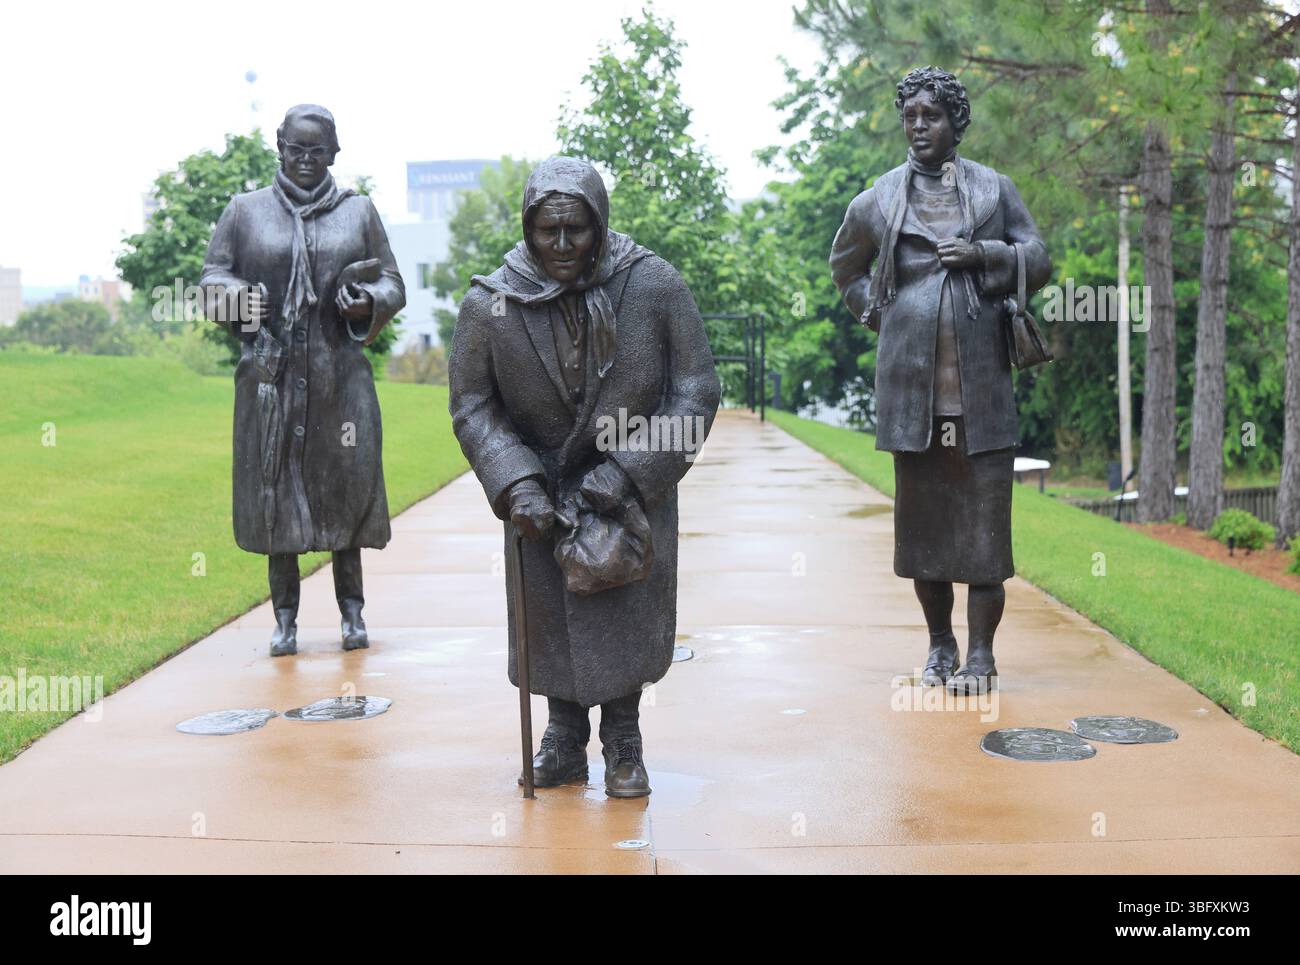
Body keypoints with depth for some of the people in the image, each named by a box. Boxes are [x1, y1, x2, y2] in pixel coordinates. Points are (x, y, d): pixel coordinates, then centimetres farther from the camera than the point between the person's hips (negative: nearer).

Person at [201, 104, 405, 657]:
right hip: (270, 375, 0)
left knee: (344, 486, 3)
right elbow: (212, 277, 7)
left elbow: (392, 284, 11)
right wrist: (237, 298, -15)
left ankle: (352, 610, 15)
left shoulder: (358, 211, 9)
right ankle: (285, 617, 11)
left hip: (340, 376, 0)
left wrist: (369, 303, -11)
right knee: (275, 489, 1)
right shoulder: (245, 211, 8)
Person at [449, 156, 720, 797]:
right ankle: (564, 740, 23)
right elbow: (472, 407, -7)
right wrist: (515, 482, -22)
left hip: (634, 486, -1)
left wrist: (629, 472, -20)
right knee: (549, 613, 5)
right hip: (541, 487, 1)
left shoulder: (654, 285, -18)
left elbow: (696, 390, -13)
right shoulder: (490, 304, -15)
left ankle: (624, 745, 18)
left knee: (628, 616, 0)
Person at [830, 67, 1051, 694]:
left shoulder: (995, 189, 9)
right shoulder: (877, 201, 9)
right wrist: (878, 316, 11)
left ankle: (980, 654, 3)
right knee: (921, 511, 5)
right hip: (911, 377, 1)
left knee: (984, 512, -4)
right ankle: (940, 644, 18)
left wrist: (985, 254, -8)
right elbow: (844, 267, 25)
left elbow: (1039, 261, 10)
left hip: (981, 378, 0)